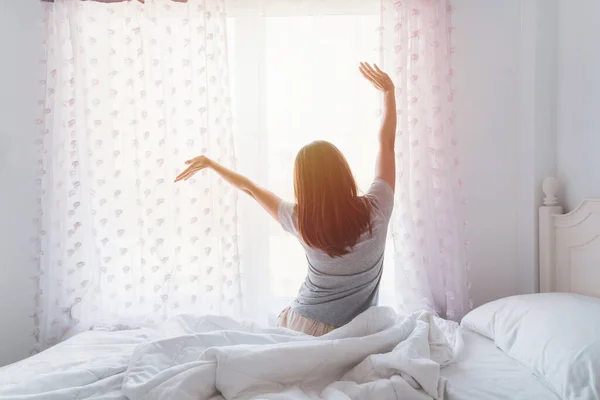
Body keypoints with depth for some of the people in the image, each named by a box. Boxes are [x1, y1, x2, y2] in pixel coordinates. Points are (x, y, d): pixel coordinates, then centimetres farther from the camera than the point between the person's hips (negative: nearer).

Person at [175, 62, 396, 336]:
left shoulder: (301, 222, -17)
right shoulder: (374, 210, -20)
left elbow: (250, 188, -2)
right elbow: (387, 141, -8)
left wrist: (210, 164, 12)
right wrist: (389, 91, 5)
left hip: (301, 326, 1)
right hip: (349, 334, 0)